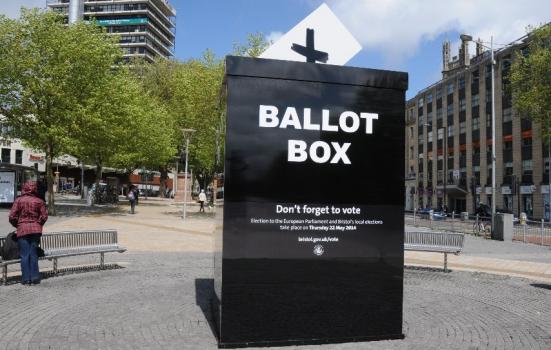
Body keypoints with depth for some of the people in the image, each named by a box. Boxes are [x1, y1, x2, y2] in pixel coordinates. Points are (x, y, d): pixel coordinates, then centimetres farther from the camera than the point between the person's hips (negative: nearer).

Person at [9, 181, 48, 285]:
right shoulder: (39, 201, 1)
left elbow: (12, 217, -4)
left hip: (22, 230, -1)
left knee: (24, 255, 4)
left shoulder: (18, 200, -2)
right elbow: (44, 216, -2)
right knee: (34, 254, 8)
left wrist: (17, 225, 13)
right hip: (36, 230, 2)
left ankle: (26, 278, 5)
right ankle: (35, 278, 9)